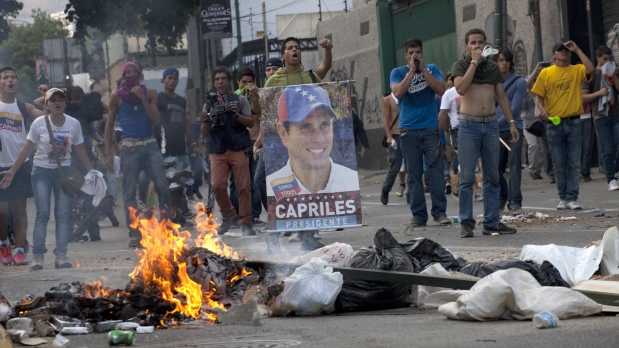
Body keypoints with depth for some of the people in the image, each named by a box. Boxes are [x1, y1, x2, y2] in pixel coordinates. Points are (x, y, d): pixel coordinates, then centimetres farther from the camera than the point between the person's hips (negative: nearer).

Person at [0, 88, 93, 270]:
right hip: (42, 170, -2)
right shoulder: (39, 123, -7)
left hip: (64, 171, 2)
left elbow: (80, 151, 7)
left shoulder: (74, 124, -2)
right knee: (42, 213, -8)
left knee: (63, 214, -4)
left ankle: (61, 256, -2)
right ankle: (38, 257, -6)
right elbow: (27, 149, -4)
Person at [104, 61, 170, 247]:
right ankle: (134, 234, 3)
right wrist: (109, 153, 2)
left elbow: (155, 119, -2)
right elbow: (109, 125, 6)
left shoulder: (149, 94, 7)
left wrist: (143, 99, -12)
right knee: (130, 191, -2)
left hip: (150, 144, 1)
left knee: (162, 185, -8)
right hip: (129, 146, -1)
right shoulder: (117, 97, 3)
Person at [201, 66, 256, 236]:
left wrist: (235, 115, -12)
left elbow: (251, 122, 4)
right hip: (217, 150, 2)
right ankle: (229, 215, 9)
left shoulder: (240, 100, 10)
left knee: (243, 187, -5)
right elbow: (205, 133, 15)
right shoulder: (209, 103, 15)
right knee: (217, 185, -12)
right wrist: (206, 122, -6)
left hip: (238, 148, -1)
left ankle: (246, 223, 3)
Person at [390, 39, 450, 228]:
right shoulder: (398, 73, 8)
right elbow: (398, 92, -10)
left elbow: (441, 90, -5)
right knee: (414, 174, 0)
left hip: (431, 128, 0)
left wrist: (423, 70, -9)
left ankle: (439, 212, -4)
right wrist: (412, 71, -11)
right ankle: (418, 215, 3)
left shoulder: (432, 69, 10)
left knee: (435, 170, -7)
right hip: (408, 130, 0)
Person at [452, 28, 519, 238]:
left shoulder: (492, 67, 13)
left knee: (492, 177, 5)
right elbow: (460, 88, -18)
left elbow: (501, 96, 17)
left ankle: (492, 222, 9)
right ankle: (466, 223, -1)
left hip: (491, 124, 4)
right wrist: (474, 63, -14)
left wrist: (511, 122, 11)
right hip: (469, 124, -4)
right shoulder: (461, 65, 1)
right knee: (467, 177, -5)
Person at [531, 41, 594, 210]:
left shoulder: (576, 71, 5)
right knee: (559, 163, 5)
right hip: (554, 122, 0)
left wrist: (577, 50, -11)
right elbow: (538, 96, 4)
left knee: (574, 163, -1)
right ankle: (563, 197, 13)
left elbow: (590, 68, -16)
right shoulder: (546, 73, 5)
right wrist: (542, 110, -15)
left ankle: (572, 198, 2)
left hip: (574, 121, 0)